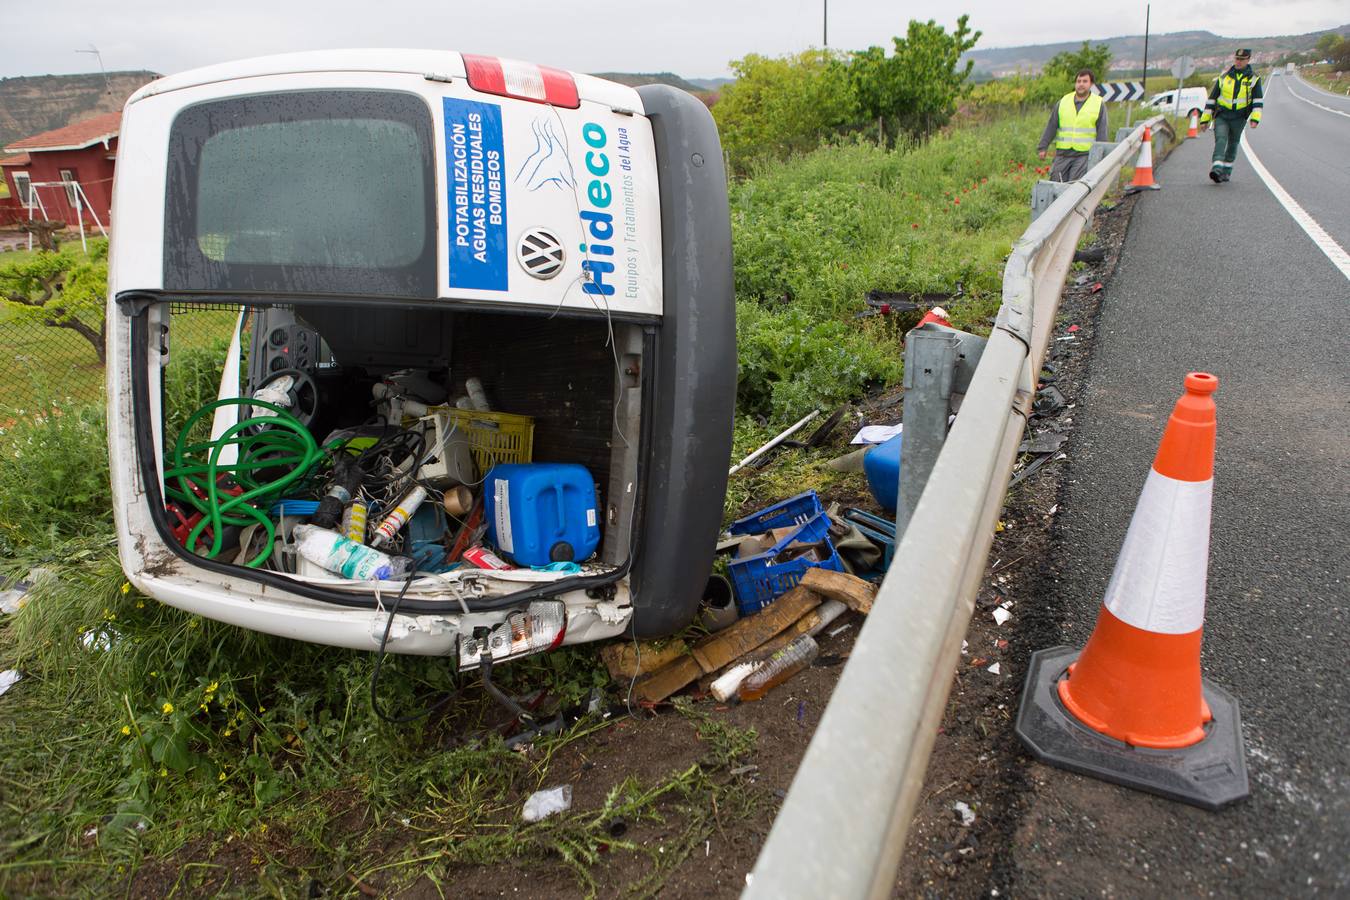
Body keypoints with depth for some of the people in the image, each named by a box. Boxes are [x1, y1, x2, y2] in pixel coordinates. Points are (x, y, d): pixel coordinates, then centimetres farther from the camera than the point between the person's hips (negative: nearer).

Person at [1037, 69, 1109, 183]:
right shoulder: (1064, 101, 10)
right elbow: (1051, 126, 10)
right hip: (1062, 154, 3)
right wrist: (1042, 147, 2)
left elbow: (1101, 133, 2)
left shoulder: (1098, 104, 4)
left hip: (1084, 155, -3)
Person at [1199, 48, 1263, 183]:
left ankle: (1226, 172, 21)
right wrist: (1205, 119, 8)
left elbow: (1258, 101, -2)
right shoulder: (1224, 76, 7)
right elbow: (1212, 98, 11)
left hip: (1238, 118, 1)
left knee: (1232, 145, 9)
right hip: (1221, 116, -1)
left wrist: (1255, 118, -17)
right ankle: (1216, 169, -36)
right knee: (1220, 140, -21)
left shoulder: (1254, 78, 4)